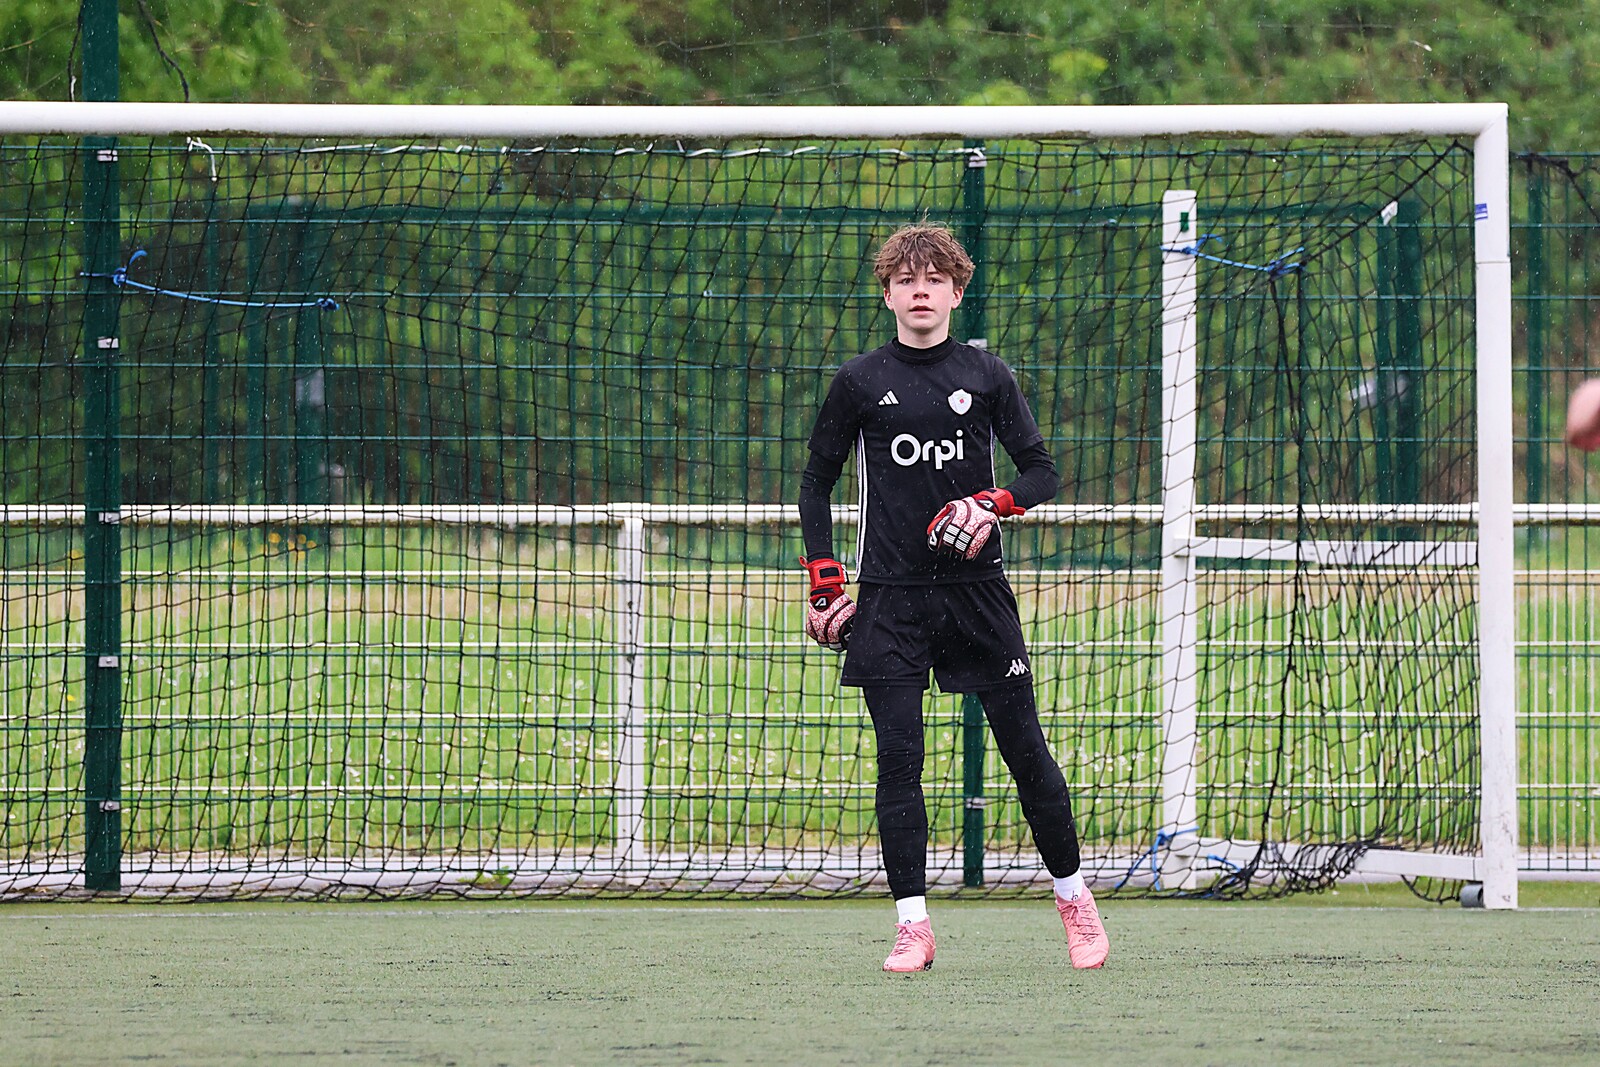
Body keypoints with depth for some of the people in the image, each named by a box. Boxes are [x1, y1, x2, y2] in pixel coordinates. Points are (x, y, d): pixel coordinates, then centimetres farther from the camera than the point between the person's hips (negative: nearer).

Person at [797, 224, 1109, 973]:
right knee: (898, 756, -7)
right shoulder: (860, 383, 4)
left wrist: (994, 504, -14)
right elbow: (817, 482, 12)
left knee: (1024, 746, 0)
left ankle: (1072, 894, 15)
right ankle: (912, 924, -4)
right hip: (891, 596, 0)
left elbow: (1041, 470, 7)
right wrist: (824, 586, 4)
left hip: (976, 588, 0)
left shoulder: (986, 377, 5)